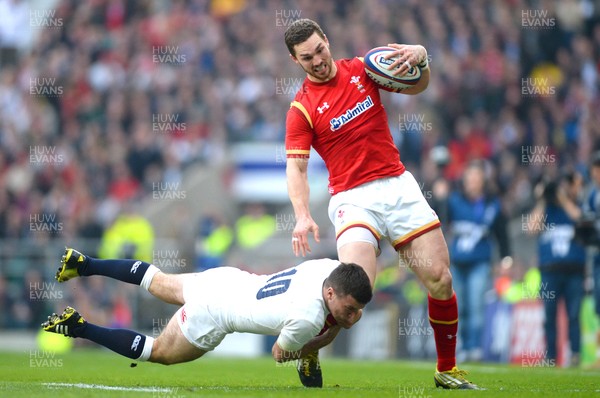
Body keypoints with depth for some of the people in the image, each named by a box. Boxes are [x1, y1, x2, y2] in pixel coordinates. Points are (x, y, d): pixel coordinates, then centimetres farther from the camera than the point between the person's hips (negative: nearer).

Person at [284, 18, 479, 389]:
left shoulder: (361, 70, 8)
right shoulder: (302, 108, -3)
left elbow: (417, 86, 18)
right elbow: (296, 166, -8)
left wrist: (420, 57, -5)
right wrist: (303, 216, -23)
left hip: (399, 186, 4)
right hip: (353, 198, -4)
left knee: (440, 280, -4)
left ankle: (448, 371, 13)